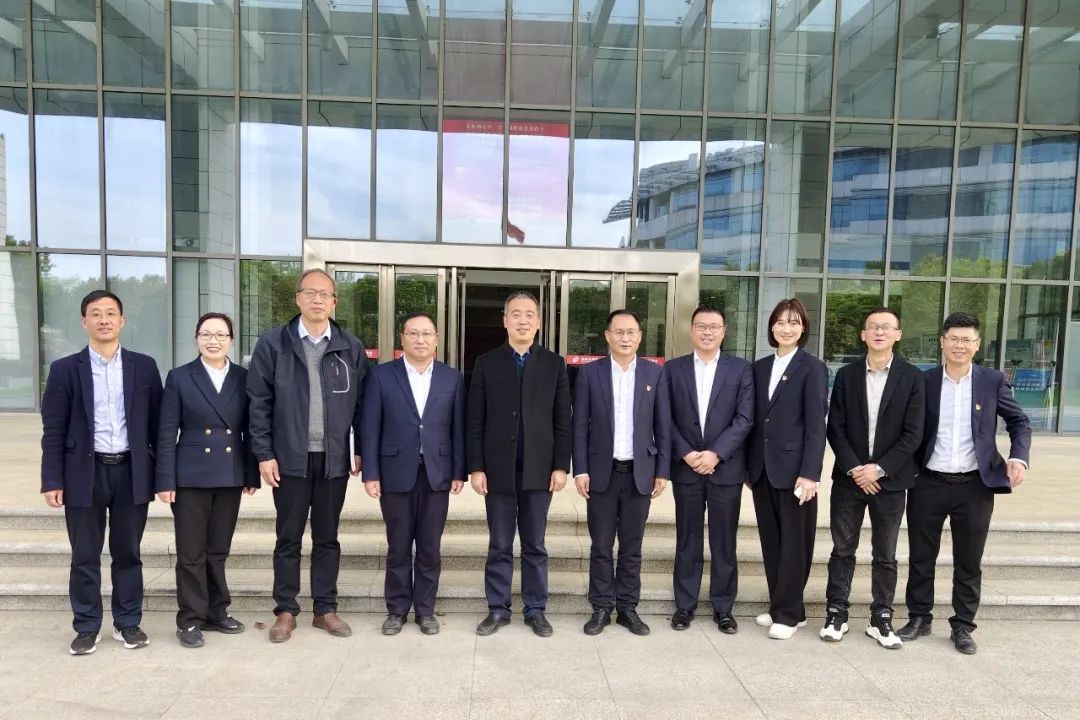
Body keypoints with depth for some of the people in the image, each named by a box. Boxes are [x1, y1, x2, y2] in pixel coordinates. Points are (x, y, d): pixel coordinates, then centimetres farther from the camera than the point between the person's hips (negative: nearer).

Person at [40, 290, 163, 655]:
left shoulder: (144, 366, 3)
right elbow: (53, 430, 0)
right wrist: (52, 480, -6)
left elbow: (157, 424, 4)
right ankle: (87, 627, 24)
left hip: (131, 472, 1)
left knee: (128, 553, 11)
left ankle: (128, 623, 23)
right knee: (85, 556, 9)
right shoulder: (65, 369, 1)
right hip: (84, 473, 0)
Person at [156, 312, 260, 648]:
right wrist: (165, 480, -8)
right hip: (191, 477, -2)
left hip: (231, 477, 2)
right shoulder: (180, 377, -2)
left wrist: (252, 474, 2)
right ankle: (190, 619, 19)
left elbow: (249, 429, 6)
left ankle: (216, 612, 26)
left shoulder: (244, 378, 4)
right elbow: (166, 434, -4)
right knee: (191, 553, 5)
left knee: (218, 551, 13)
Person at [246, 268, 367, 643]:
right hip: (290, 457, -1)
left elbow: (360, 403, 5)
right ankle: (286, 611, 23)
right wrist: (264, 454, -6)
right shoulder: (272, 343, -2)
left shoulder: (351, 348, 3)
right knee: (289, 538, 10)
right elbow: (259, 403, -2)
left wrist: (361, 450, 2)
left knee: (327, 537, 12)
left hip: (334, 458, 1)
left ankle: (325, 609, 24)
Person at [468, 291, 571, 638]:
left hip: (539, 469, 0)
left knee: (535, 545, 11)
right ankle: (497, 609, 23)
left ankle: (535, 610, 23)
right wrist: (476, 467, -5)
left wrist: (561, 465, -4)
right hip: (498, 469, 0)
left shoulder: (554, 364, 4)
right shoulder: (486, 363, 3)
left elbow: (562, 421, 2)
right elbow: (475, 421, 1)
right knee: (499, 545, 10)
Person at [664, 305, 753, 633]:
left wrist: (715, 454, -14)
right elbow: (666, 419, 1)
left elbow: (745, 418, -5)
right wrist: (686, 454, -11)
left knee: (724, 543, 8)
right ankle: (684, 605, 21)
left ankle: (723, 607, 22)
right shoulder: (673, 369, 5)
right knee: (687, 541, 10)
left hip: (726, 469, -1)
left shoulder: (741, 369, 2)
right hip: (685, 468, 1)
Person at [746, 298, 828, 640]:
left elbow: (816, 425, -10)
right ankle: (782, 606, 25)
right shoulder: (760, 367, 11)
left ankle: (788, 613, 15)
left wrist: (809, 473, -16)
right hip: (762, 468, 5)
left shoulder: (812, 367, -4)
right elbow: (755, 420, 11)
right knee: (771, 541, 12)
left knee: (794, 542, 4)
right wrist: (749, 465, 9)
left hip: (794, 467, -5)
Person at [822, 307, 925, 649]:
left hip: (890, 479, -1)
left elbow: (913, 433, -6)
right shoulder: (846, 375, 3)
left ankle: (881, 619, 21)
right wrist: (854, 469, -11)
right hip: (849, 477, 1)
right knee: (843, 550, 7)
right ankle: (836, 614, 17)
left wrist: (878, 469, -13)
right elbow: (836, 428, 0)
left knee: (885, 555, 9)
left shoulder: (912, 377, -1)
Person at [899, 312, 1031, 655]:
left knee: (969, 562, 10)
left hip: (975, 485, 0)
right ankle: (919, 618, 26)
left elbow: (1019, 422, 7)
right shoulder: (923, 381, 0)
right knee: (921, 557, 11)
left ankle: (963, 626, 25)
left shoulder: (993, 380, 1)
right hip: (928, 484, 0)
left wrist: (1019, 456, -10)